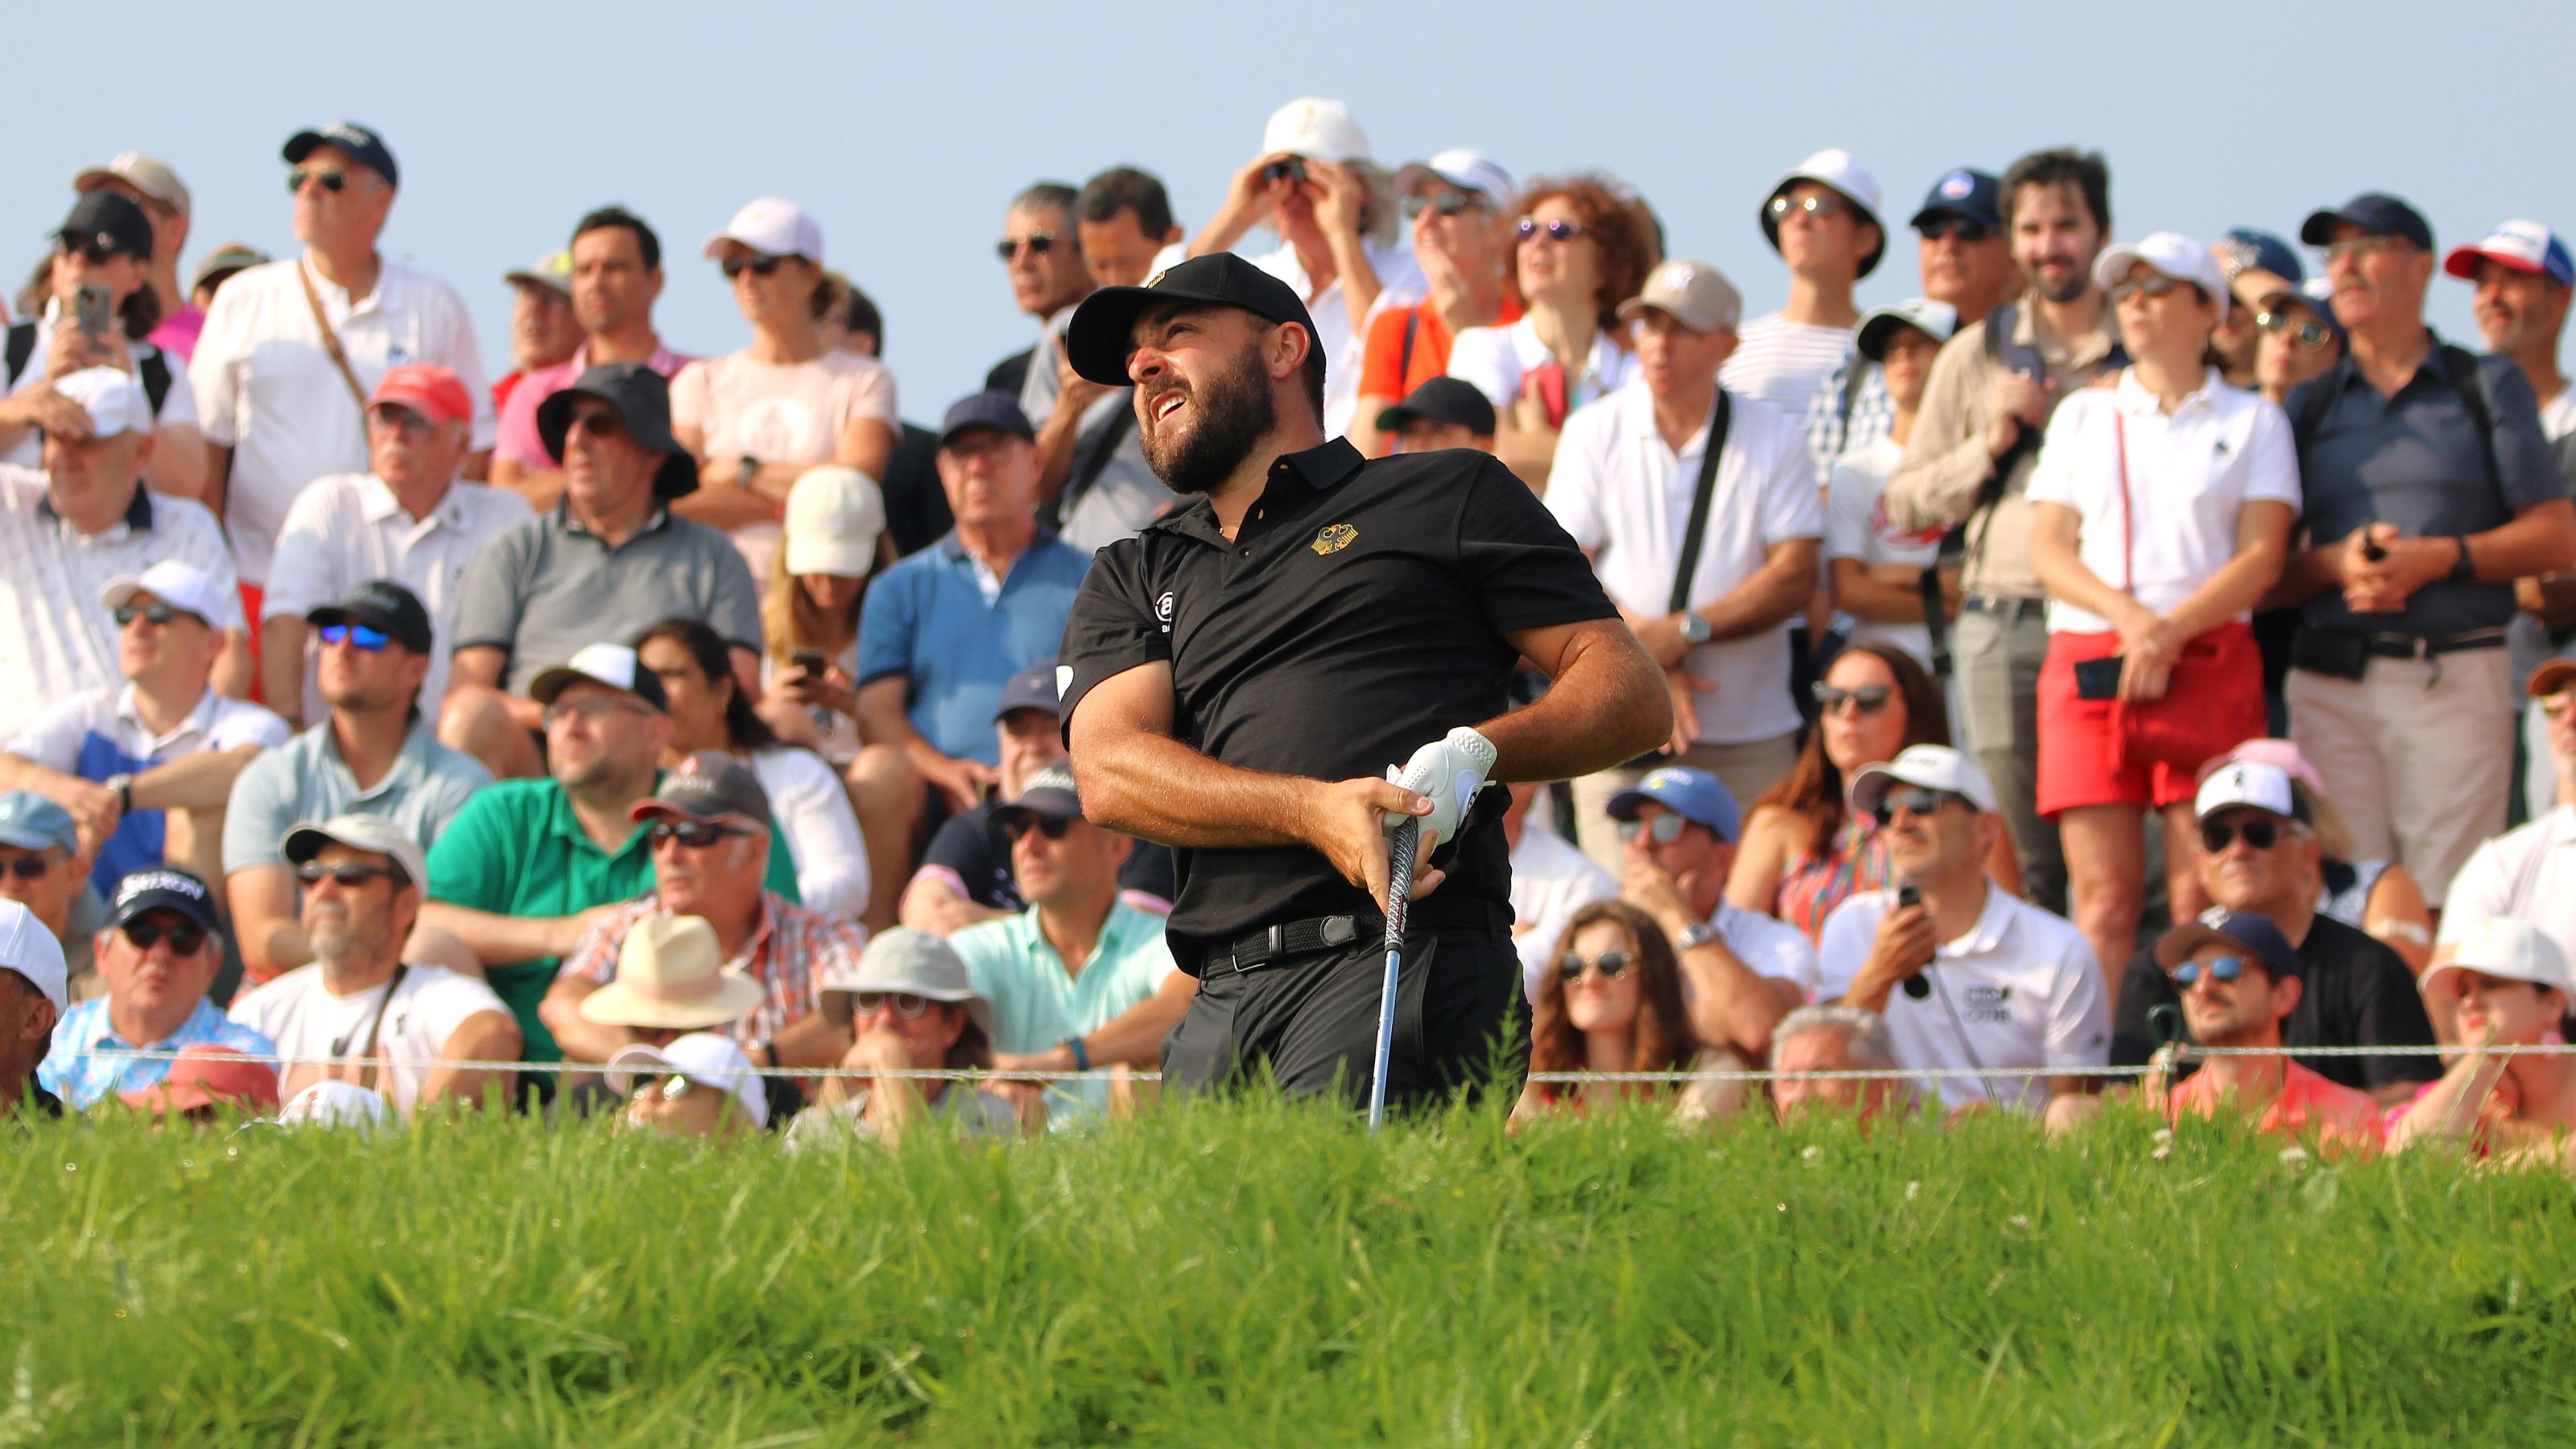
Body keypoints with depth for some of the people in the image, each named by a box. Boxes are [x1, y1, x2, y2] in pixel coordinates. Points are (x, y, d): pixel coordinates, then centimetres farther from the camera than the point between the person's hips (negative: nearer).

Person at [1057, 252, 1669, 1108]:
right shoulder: (1130, 579, 26)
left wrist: (1474, 753, -9)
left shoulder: (1448, 496, 17)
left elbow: (1632, 697, 12)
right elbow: (1110, 772, 7)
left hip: (1414, 964, -5)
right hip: (1222, 999, 5)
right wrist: (1315, 811, -12)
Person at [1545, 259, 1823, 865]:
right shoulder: (1594, 433, 7)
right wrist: (1648, 659, -12)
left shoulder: (1775, 439, 5)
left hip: (1750, 745, 0)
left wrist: (1684, 632, -14)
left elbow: (1795, 578, -3)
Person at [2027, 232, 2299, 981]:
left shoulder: (2252, 422, 12)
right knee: (2104, 899, -7)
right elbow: (2048, 550, 9)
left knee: (2202, 898, -10)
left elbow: (2261, 558, 1)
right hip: (2089, 660, 2)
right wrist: (2129, 616, -10)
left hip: (2210, 662, -2)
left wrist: (2171, 631, -14)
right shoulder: (2082, 415, 18)